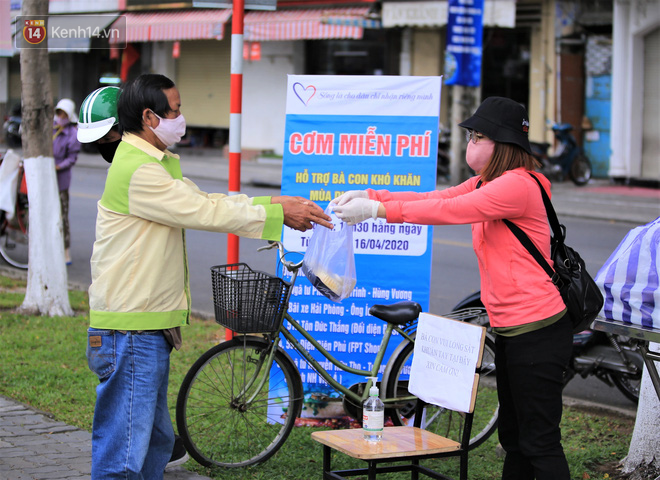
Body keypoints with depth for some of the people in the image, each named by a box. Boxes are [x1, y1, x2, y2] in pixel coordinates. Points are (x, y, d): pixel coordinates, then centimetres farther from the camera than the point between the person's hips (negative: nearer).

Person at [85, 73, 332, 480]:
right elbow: (205, 213, -18)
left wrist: (276, 204, 5)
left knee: (157, 439, 19)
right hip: (130, 333, -11)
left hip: (151, 328, 11)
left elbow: (206, 201, 15)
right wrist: (278, 214, -11)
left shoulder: (156, 163, 17)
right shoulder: (137, 170, -18)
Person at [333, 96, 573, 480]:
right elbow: (434, 199, 9)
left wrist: (377, 210, -24)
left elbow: (449, 211, -25)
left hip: (537, 330, -10)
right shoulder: (487, 184, 15)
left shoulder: (519, 185, -18)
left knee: (540, 442, -5)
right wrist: (368, 196, -2)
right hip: (511, 329, 10)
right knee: (513, 437, 17)